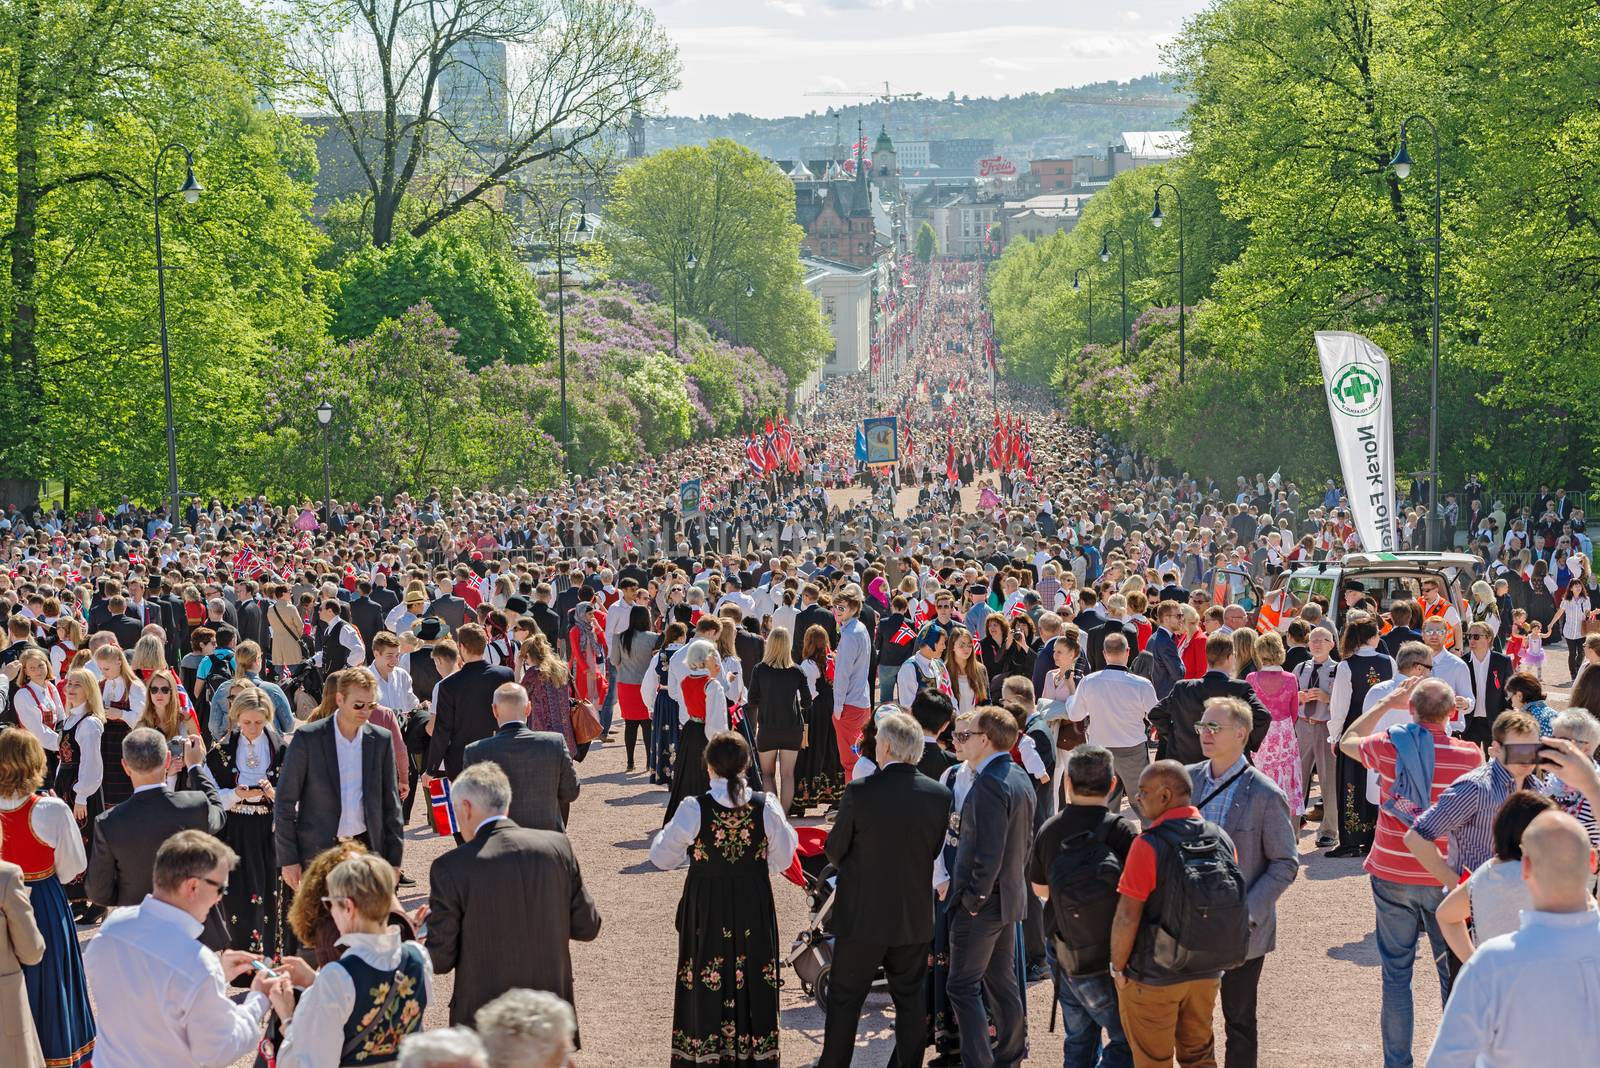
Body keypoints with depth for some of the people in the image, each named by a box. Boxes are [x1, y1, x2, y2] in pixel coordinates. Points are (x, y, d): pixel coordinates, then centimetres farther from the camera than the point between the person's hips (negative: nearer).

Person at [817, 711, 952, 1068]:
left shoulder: (859, 792, -17)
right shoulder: (939, 795, -7)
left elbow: (834, 851, -7)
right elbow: (937, 852, 3)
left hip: (862, 915, -3)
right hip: (916, 917, 3)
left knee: (845, 999, 11)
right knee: (910, 999, 15)